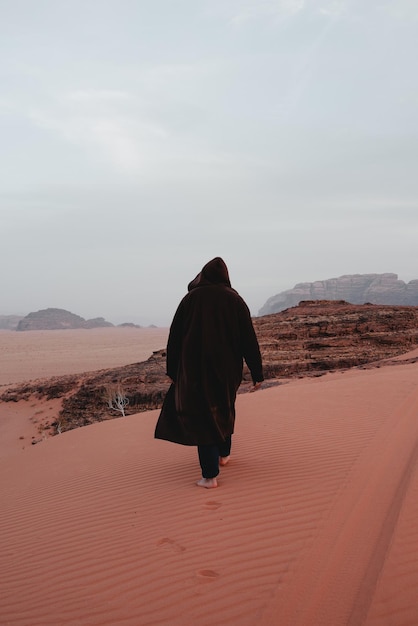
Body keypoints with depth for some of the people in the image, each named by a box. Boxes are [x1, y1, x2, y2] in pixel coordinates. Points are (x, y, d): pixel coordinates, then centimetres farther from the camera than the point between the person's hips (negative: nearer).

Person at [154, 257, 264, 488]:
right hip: (227, 367, 2)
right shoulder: (235, 300, 0)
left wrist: (173, 371, 8)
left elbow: (174, 337, -1)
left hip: (196, 367, -2)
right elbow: (249, 339, -2)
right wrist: (257, 374, 4)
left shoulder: (190, 298, -1)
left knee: (203, 414, 2)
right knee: (224, 407, 26)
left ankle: (210, 475, -5)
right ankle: (224, 453, 42)